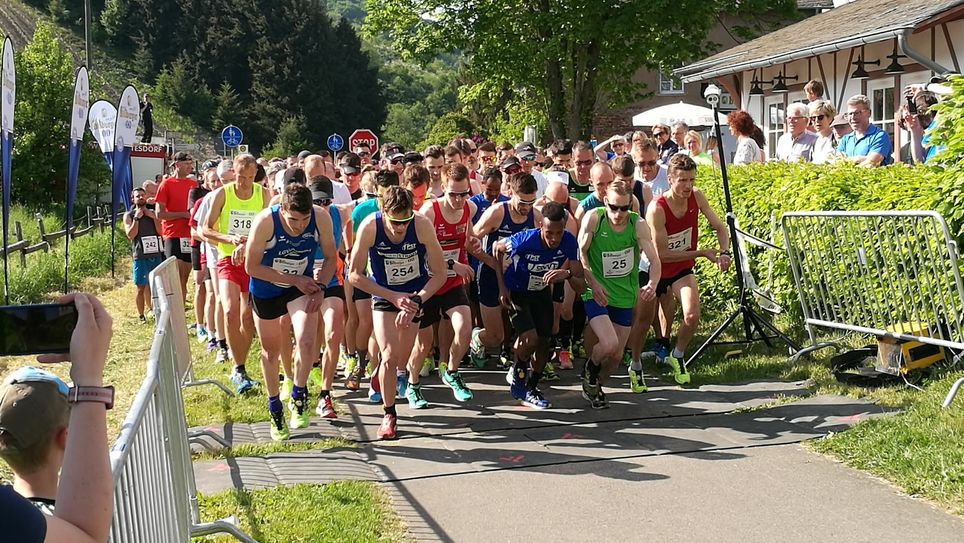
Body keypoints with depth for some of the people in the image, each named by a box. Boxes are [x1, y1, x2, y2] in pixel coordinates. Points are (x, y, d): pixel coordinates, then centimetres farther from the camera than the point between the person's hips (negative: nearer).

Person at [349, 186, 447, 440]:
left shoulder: (422, 226, -26)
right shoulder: (369, 227, -26)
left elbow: (440, 273, -15)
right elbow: (354, 275, -15)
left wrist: (416, 302, -26)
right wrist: (394, 297, -18)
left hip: (415, 294, 1)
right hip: (383, 295, -1)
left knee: (402, 357, 7)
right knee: (390, 354, -14)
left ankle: (382, 372, 43)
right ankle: (389, 415, 4)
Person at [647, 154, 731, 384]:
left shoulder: (696, 197, -14)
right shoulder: (657, 210, -30)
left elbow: (720, 228, 0)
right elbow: (662, 254, -26)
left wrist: (724, 252, -20)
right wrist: (702, 253, -23)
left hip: (683, 269, 3)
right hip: (657, 269, -3)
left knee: (692, 316, -15)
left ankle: (677, 356, 11)